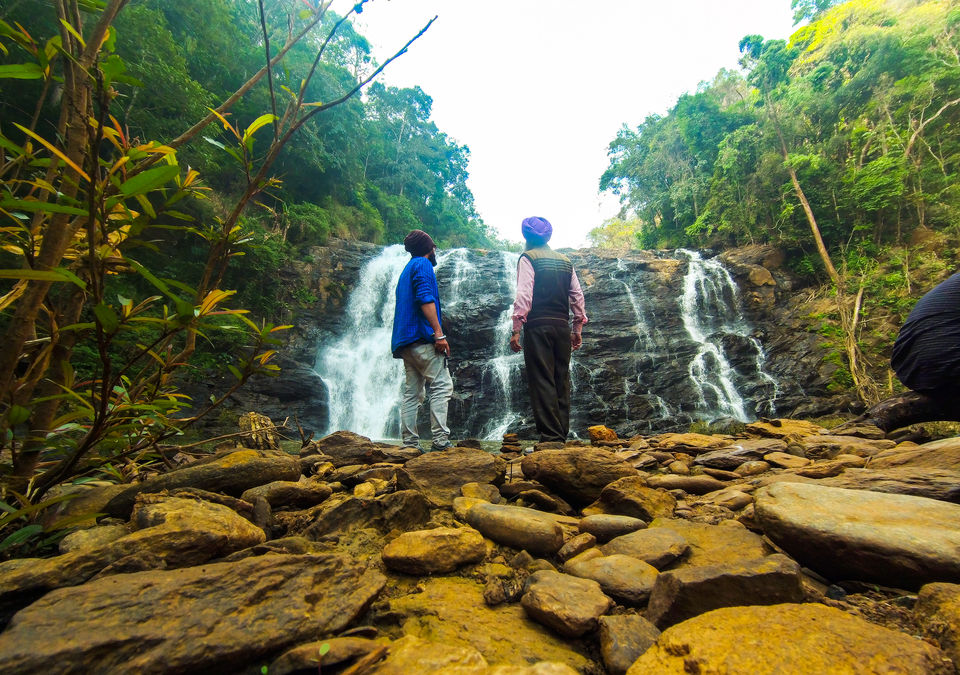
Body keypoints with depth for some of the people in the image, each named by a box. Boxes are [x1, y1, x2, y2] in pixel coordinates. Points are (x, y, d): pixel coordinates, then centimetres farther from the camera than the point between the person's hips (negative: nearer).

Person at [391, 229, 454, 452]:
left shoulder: (407, 270, 28)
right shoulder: (422, 264, 0)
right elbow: (425, 299, -14)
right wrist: (439, 333, -19)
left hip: (405, 341, 9)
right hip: (421, 337, -9)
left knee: (411, 393, 6)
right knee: (441, 386, -11)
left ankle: (409, 444, 5)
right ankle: (440, 440, -17)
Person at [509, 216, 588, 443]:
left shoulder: (528, 258, 0)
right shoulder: (565, 261, 17)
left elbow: (524, 295, -11)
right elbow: (577, 295, 14)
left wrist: (516, 330, -12)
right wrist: (578, 328, 18)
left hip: (538, 326, -6)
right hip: (562, 326, 6)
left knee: (542, 381, -5)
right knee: (561, 381, 9)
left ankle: (550, 436, -7)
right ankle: (562, 435, 13)